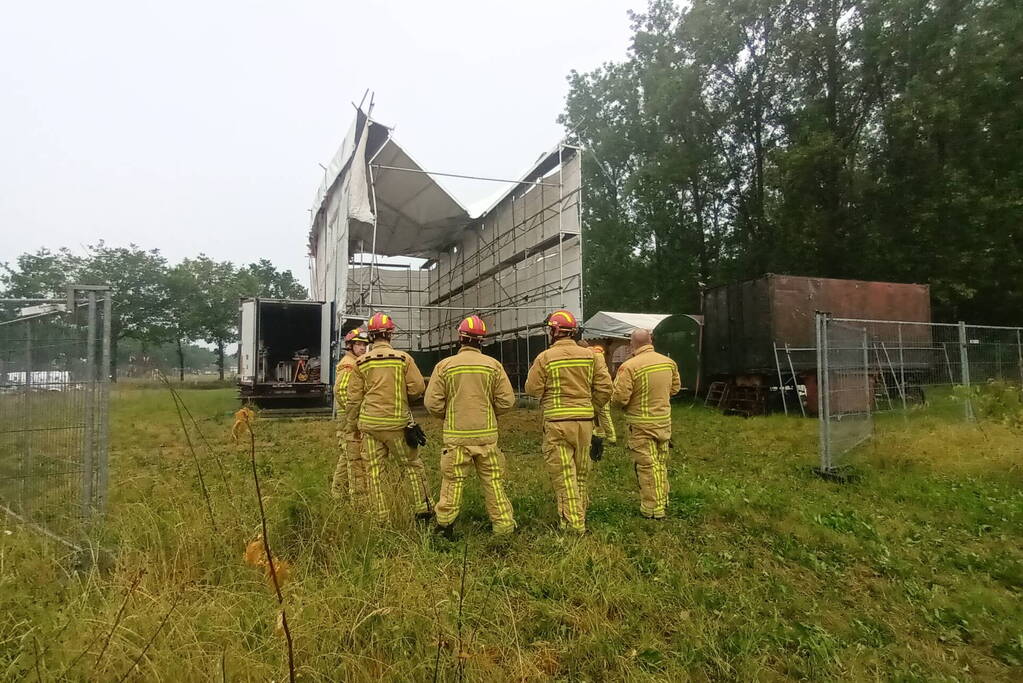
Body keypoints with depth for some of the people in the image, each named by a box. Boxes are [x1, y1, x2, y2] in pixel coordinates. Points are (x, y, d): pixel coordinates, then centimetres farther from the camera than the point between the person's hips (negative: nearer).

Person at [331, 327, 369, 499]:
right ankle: (358, 496, -4)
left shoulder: (358, 363, 20)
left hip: (356, 419, 10)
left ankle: (338, 493, 25)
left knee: (346, 457, 16)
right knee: (357, 459, -8)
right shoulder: (347, 364, -11)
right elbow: (341, 391, -22)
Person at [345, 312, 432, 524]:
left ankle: (380, 519, 11)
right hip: (397, 422, -2)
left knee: (373, 471, 7)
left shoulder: (361, 362, 1)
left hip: (369, 423, 2)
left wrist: (350, 422, 17)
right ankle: (423, 508, 14)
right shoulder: (403, 358, -5)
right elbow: (418, 387, -6)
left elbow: (354, 397, 4)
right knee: (412, 465, 12)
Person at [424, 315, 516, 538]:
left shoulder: (444, 365, -4)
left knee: (453, 481, 9)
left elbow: (432, 402, -4)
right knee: (493, 482, 9)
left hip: (456, 435, -1)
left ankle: (444, 523, 16)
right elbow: (507, 401, -1)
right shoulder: (493, 365, -1)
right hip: (487, 434, 1)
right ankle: (504, 526, 15)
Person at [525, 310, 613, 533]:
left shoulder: (545, 358, -9)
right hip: (585, 421, 5)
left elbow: (532, 389, -3)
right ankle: (581, 514, 30)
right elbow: (605, 387, 3)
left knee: (563, 474, 3)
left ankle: (572, 522, 5)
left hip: (558, 423, -4)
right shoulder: (589, 355, 3)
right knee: (580, 472, 18)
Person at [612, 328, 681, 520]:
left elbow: (620, 398, -20)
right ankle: (662, 503, 31)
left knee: (647, 465, 3)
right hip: (664, 420, 6)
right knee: (661, 464, 19)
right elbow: (675, 388, 14)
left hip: (641, 424, -6)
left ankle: (652, 509, 10)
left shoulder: (629, 366, -20)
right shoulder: (669, 362, 0)